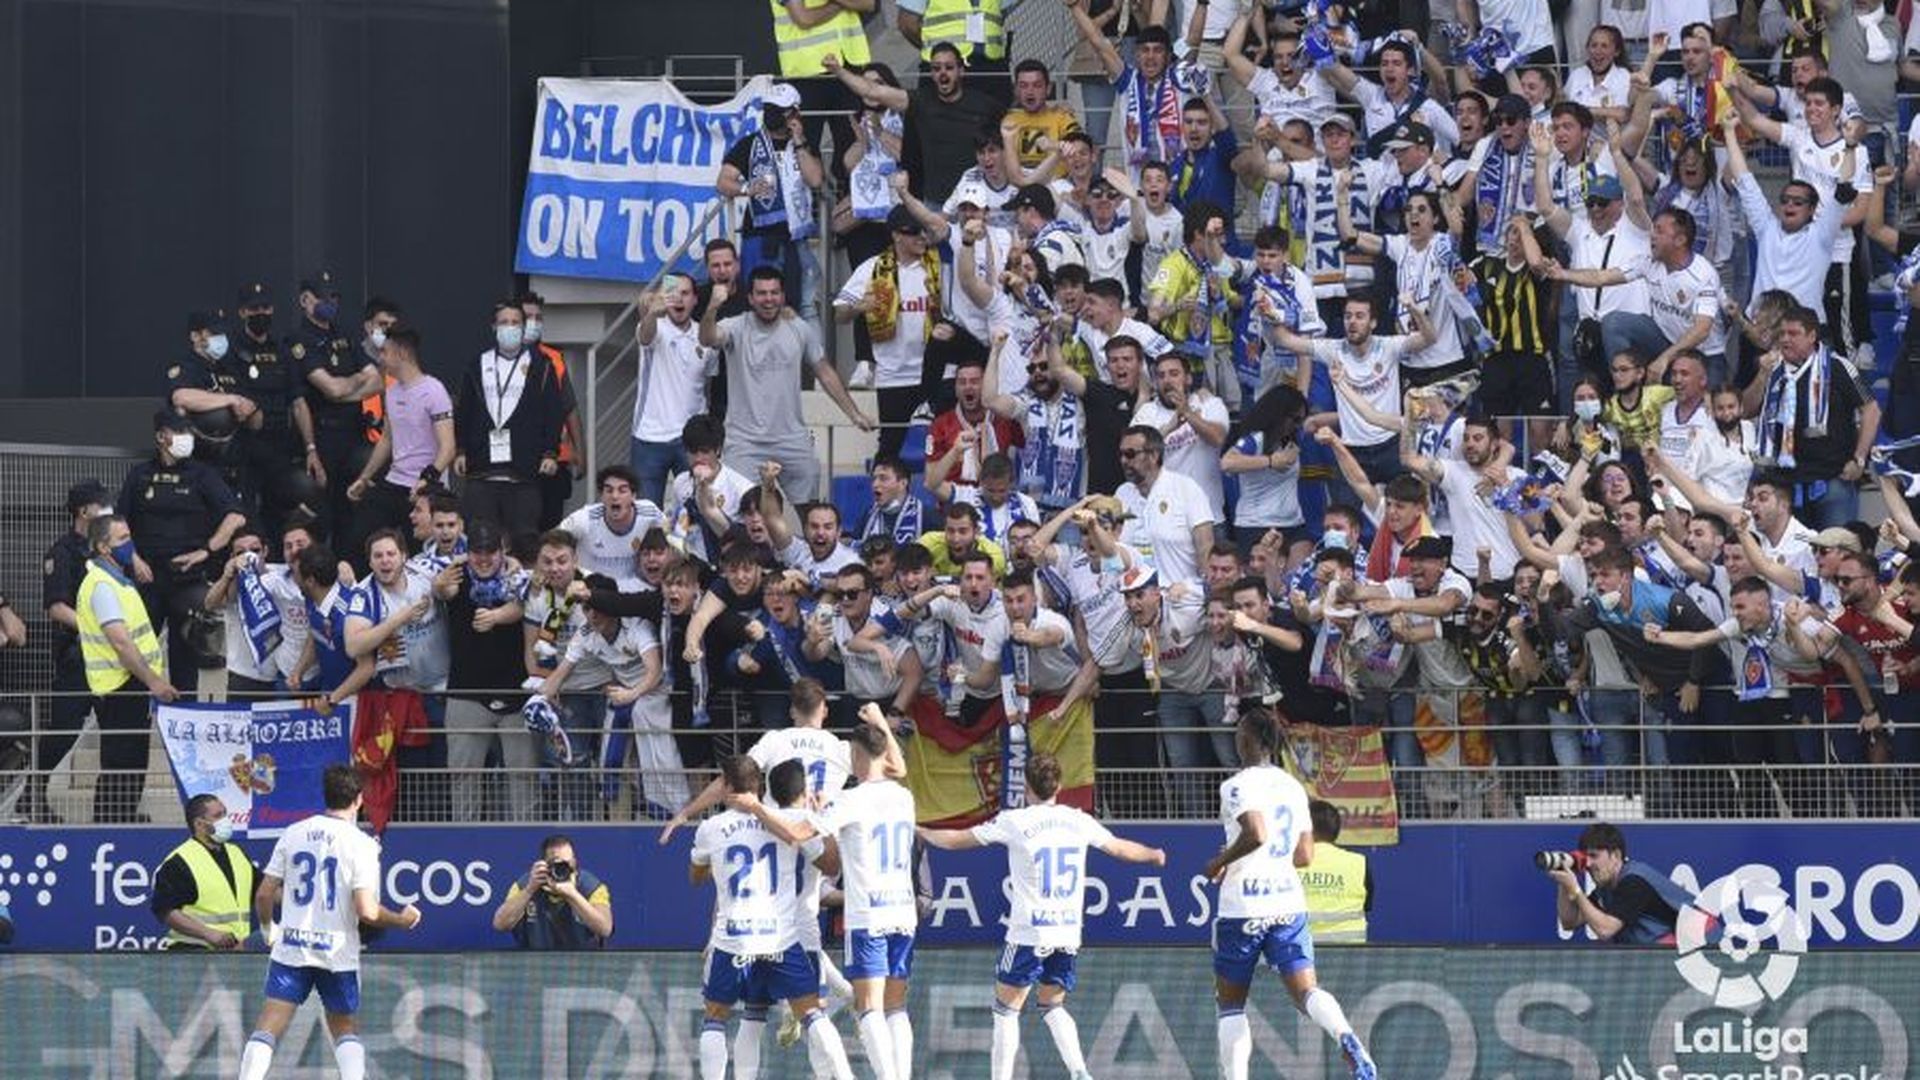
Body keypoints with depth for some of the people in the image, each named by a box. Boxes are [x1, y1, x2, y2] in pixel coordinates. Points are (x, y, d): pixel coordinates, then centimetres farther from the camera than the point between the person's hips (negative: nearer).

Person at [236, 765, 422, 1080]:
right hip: (338, 950, -1)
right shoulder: (362, 844, -7)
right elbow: (367, 912, -14)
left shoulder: (293, 834, 3)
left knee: (268, 1028, -2)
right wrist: (402, 920, 6)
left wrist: (268, 928, 26)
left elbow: (264, 894, 6)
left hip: (291, 948, 1)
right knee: (346, 1028, 16)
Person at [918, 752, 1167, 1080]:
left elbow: (955, 841, 1)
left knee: (1006, 1009, 6)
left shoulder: (1014, 822, -7)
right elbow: (1121, 848, 22)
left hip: (1029, 933, -5)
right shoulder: (1078, 822, 5)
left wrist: (920, 832, 21)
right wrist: (1154, 855, 43)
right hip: (1069, 934, 5)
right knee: (1053, 1006, 18)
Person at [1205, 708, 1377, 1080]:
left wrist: (1221, 862, -10)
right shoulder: (1293, 787, 12)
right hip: (1288, 905, 5)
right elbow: (1305, 856, 15)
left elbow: (1256, 834, -26)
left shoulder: (1238, 785, -9)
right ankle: (1348, 1040, -34)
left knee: (1230, 1004, 8)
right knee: (1306, 991, -5)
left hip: (1243, 908, -5)